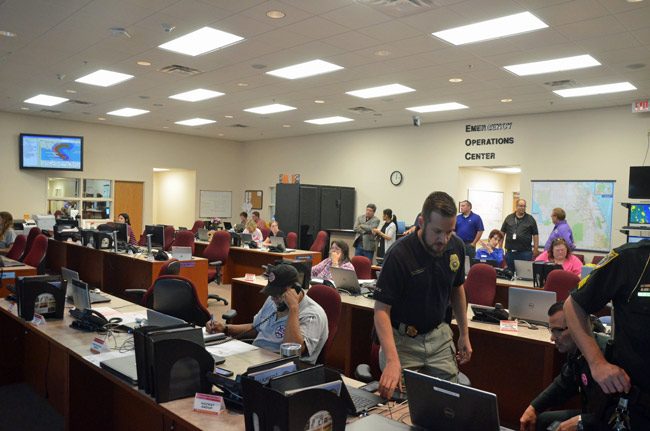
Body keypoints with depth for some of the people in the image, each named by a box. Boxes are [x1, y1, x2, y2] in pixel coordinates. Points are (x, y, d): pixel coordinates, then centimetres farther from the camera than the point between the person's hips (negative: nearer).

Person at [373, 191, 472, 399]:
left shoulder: (456, 247, -6)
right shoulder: (399, 255, -24)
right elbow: (381, 310, -23)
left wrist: (464, 333, 12)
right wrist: (392, 360, -35)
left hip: (439, 336, 5)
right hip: (403, 340, -4)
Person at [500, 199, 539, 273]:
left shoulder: (530, 219, 4)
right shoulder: (509, 218, 9)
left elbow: (535, 235, 4)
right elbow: (502, 233, 11)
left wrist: (536, 249, -2)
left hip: (525, 252, -2)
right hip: (510, 252, 2)